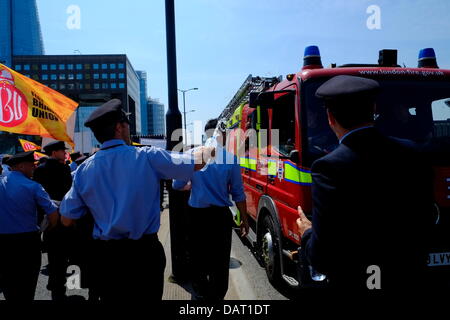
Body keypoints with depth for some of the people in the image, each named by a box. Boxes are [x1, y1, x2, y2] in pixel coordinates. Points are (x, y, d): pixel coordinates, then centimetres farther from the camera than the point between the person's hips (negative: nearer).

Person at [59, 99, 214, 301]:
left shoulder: (84, 169, -2)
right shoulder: (147, 157, -12)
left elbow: (67, 220, 3)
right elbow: (196, 163, -5)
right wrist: (209, 150, 15)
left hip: (105, 256, 3)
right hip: (144, 253, -3)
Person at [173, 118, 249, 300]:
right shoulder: (230, 158, -10)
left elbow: (177, 185, 0)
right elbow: (238, 194, -6)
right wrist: (244, 220, 5)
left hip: (197, 215, 2)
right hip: (221, 216, -1)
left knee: (198, 259, 18)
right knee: (220, 262, 12)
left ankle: (201, 294, 29)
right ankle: (217, 296, 21)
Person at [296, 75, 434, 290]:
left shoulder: (330, 168, -23)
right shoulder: (412, 159, -6)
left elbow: (322, 257, -22)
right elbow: (425, 227, 4)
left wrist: (307, 235, -1)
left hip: (353, 282, -4)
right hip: (411, 280, 5)